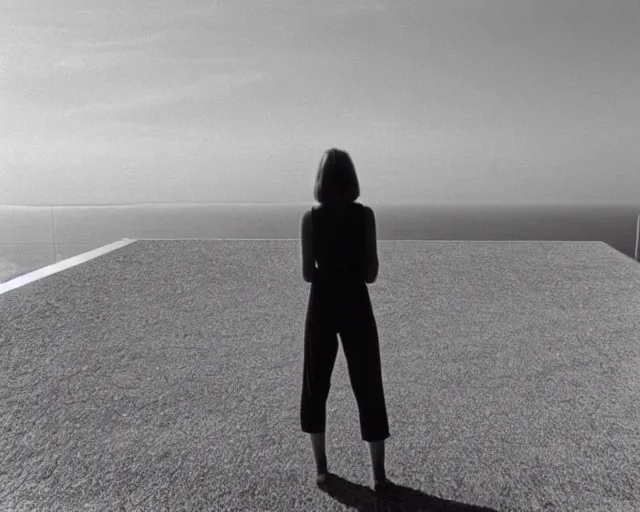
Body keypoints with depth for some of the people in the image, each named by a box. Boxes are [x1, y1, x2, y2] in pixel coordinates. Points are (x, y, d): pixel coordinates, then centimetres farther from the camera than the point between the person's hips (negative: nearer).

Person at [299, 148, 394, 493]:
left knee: (316, 386, 16)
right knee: (368, 387, 9)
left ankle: (321, 468, 22)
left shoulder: (310, 218, -6)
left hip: (322, 304, 1)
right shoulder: (365, 215, -7)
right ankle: (379, 474, 13)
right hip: (356, 304, 0)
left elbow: (307, 274, -6)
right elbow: (371, 273, -7)